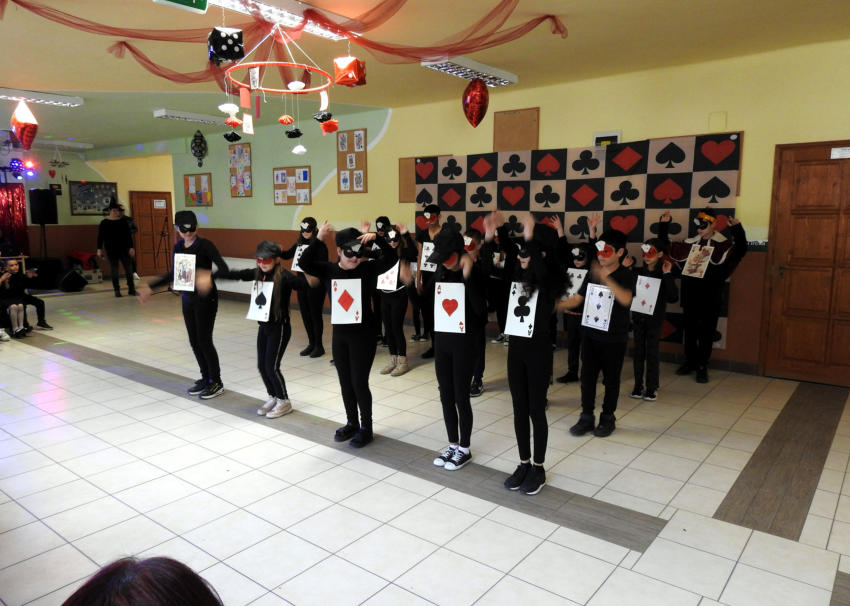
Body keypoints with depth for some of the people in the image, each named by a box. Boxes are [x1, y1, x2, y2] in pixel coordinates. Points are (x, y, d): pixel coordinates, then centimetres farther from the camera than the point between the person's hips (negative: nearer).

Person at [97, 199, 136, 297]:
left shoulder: (123, 222, 5)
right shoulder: (104, 223, 2)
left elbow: (128, 236, 6)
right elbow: (100, 237, 2)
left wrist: (131, 247, 0)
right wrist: (99, 249, -3)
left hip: (123, 249, 1)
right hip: (111, 250, -1)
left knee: (129, 268, -3)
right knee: (114, 270, 2)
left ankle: (131, 289, 4)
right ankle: (117, 290, 9)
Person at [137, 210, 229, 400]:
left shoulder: (205, 245, -13)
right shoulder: (178, 247, 7)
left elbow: (223, 268, -23)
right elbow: (173, 274, 17)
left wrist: (210, 280, -43)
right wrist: (150, 287, 16)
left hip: (206, 298, -7)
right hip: (187, 298, 7)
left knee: (204, 340, -3)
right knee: (194, 341, 11)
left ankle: (216, 382, 11)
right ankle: (205, 378, 26)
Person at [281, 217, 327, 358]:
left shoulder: (320, 245, -11)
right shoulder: (299, 243, 8)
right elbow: (287, 255, 15)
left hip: (315, 284, -6)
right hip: (302, 283, 6)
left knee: (315, 314, 1)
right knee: (305, 313, 12)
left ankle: (319, 346, 13)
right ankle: (311, 343, 26)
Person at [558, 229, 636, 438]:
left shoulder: (626, 276, -10)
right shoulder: (592, 273, 4)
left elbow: (626, 299, -30)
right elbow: (577, 299, 6)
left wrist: (606, 279, -39)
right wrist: (555, 306, -8)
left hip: (614, 338, -4)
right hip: (590, 333, 4)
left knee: (611, 379, 10)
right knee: (587, 376, 9)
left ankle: (608, 418, 26)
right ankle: (586, 417, 22)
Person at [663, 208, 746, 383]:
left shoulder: (723, 245, -7)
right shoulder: (691, 243, 6)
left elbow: (739, 252, -25)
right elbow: (666, 248, 13)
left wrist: (737, 230, -36)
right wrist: (663, 226, 7)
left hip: (710, 298, -4)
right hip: (690, 296, 4)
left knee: (706, 332, 5)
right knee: (690, 330, 14)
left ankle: (702, 366, 17)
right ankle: (690, 362, 29)